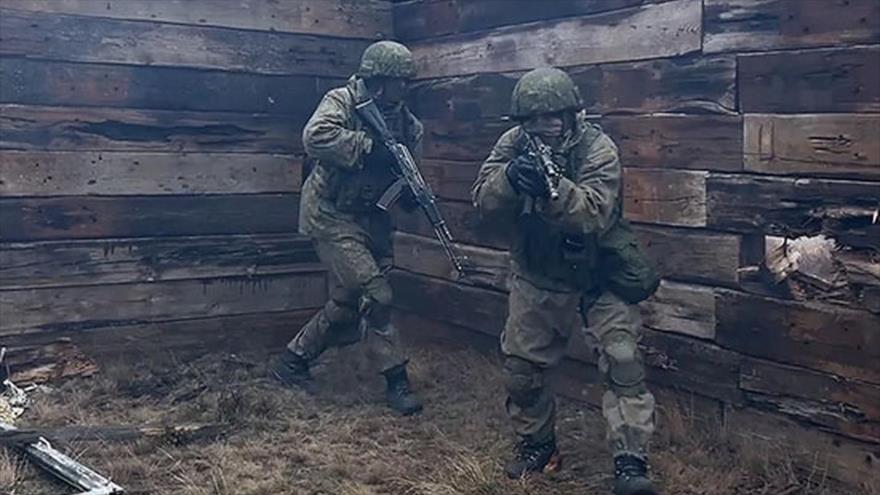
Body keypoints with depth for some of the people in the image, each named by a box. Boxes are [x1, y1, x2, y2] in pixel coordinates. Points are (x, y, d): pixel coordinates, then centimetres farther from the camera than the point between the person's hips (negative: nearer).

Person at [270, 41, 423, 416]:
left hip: (370, 217, 8)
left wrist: (412, 192, -11)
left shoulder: (402, 119, 7)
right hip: (332, 216, -8)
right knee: (375, 294, -12)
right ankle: (396, 380, -1)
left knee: (349, 301, 12)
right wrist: (369, 146, -30)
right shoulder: (342, 101, -13)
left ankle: (293, 360, 28)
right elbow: (316, 137, -31)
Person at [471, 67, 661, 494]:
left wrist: (552, 187, -50)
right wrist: (511, 178, -38)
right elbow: (485, 204, -18)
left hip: (599, 275, -3)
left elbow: (595, 215, -33)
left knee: (622, 360, -14)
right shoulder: (513, 144, -9)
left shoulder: (597, 149, -20)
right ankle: (536, 444, 30)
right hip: (537, 277, 4)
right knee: (520, 367, 9)